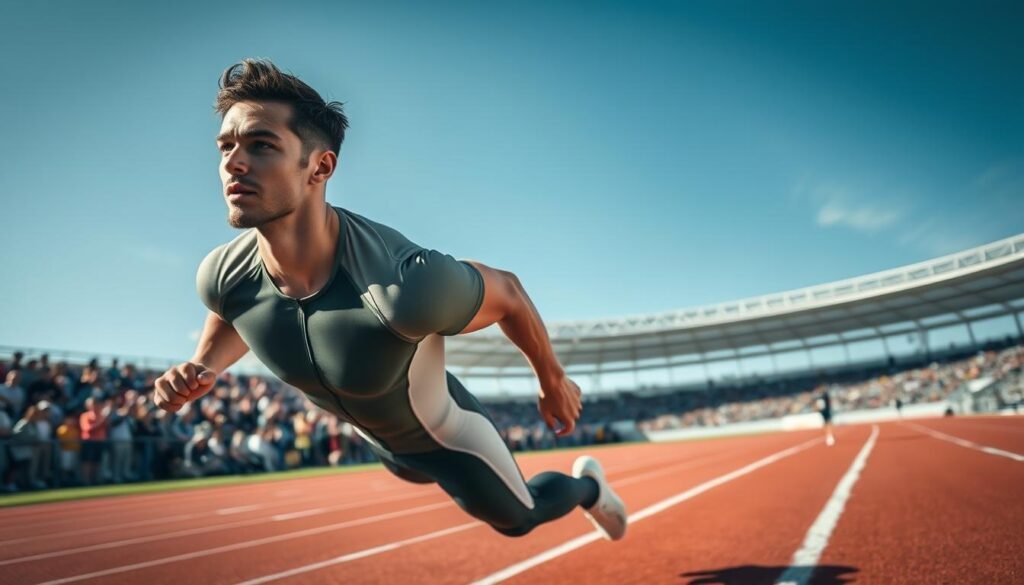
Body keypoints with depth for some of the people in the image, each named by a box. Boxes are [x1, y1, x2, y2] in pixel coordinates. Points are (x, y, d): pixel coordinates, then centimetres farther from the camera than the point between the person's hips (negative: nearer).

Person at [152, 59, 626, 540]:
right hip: (375, 440, 6)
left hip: (443, 434, -5)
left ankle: (588, 486, 55)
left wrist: (553, 382, -10)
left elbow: (507, 291, -25)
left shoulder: (407, 285, -47)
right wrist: (202, 369, -19)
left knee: (518, 519, 22)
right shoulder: (223, 275, -27)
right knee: (420, 476, 39)